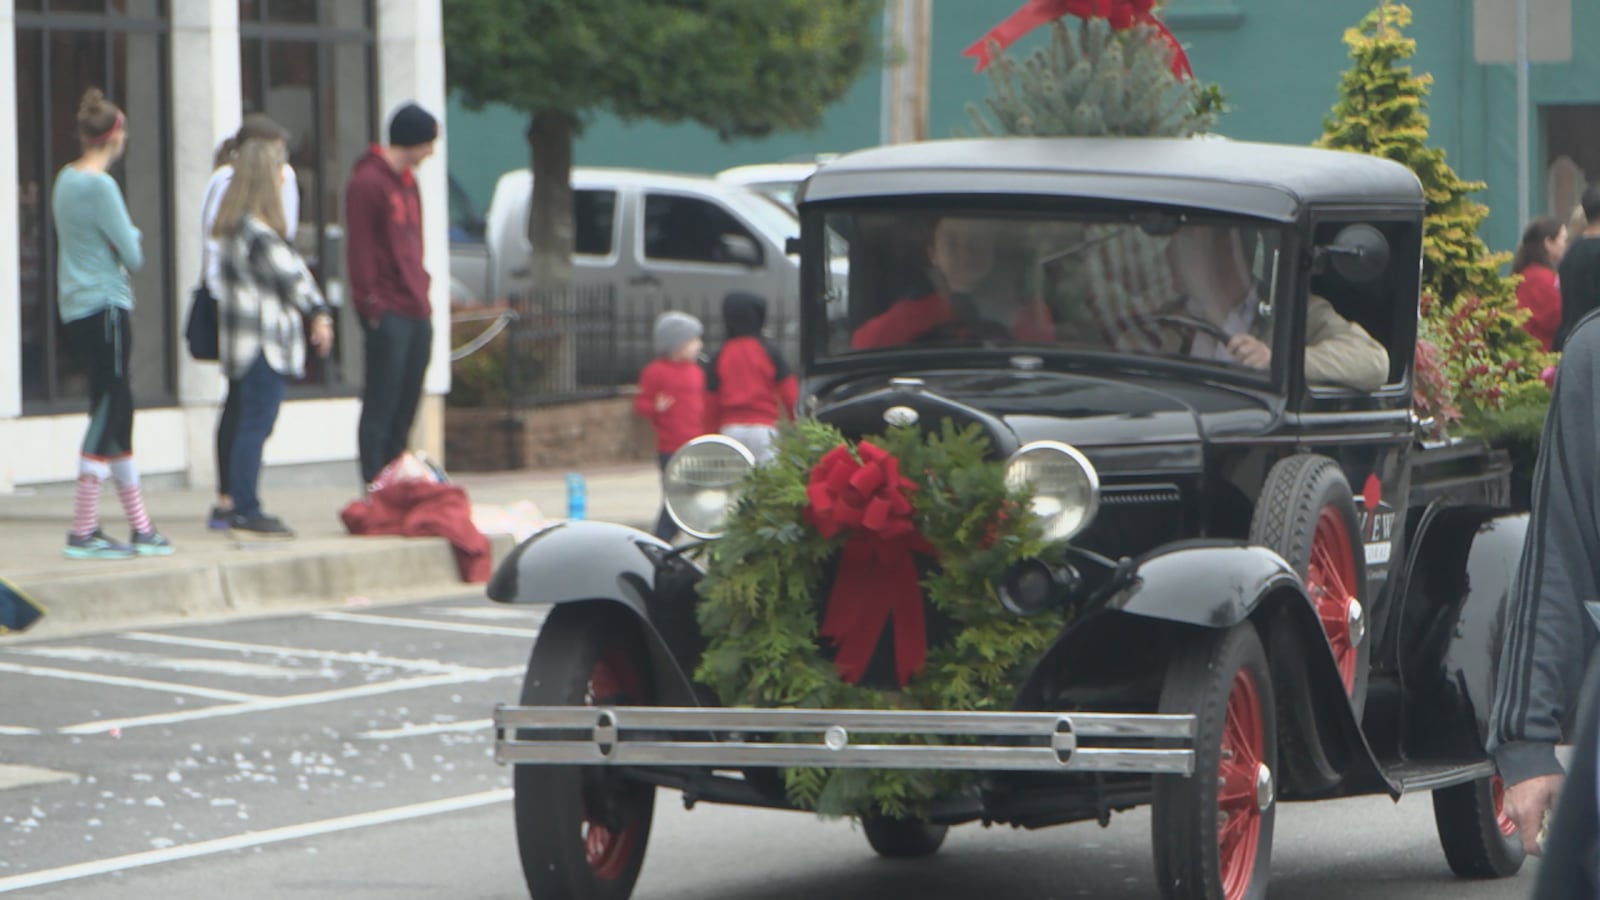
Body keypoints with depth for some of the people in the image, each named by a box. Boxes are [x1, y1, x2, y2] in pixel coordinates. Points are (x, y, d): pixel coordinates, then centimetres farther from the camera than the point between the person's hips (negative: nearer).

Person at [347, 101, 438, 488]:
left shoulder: (407, 181, 18)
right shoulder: (367, 183, -10)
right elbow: (360, 249, -13)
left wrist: (422, 293, 16)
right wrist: (371, 304, -16)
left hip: (416, 311, 9)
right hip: (388, 314, -9)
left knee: (405, 407, 11)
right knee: (381, 406, -7)